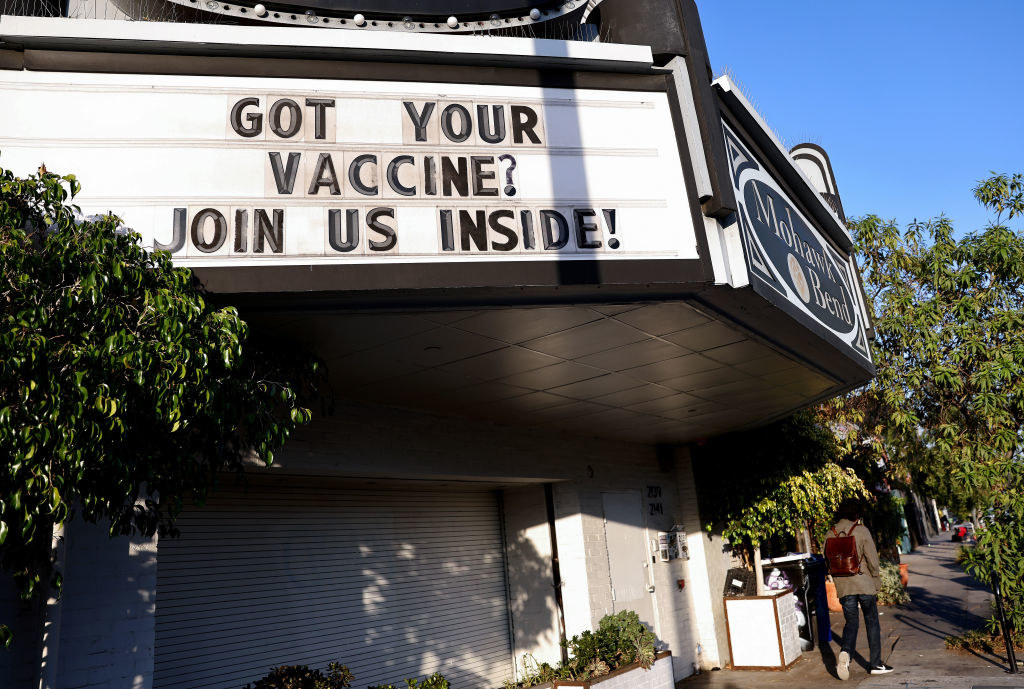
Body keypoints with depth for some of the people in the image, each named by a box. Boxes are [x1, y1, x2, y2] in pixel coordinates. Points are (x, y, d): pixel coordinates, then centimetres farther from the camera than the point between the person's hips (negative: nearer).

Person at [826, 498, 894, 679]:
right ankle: (876, 664, 20)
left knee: (851, 622, 10)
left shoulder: (830, 534, 3)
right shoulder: (861, 531, -9)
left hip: (843, 587, 3)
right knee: (872, 622, 13)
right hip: (864, 584, -2)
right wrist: (876, 585, 2)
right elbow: (872, 560, -10)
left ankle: (845, 652, -16)